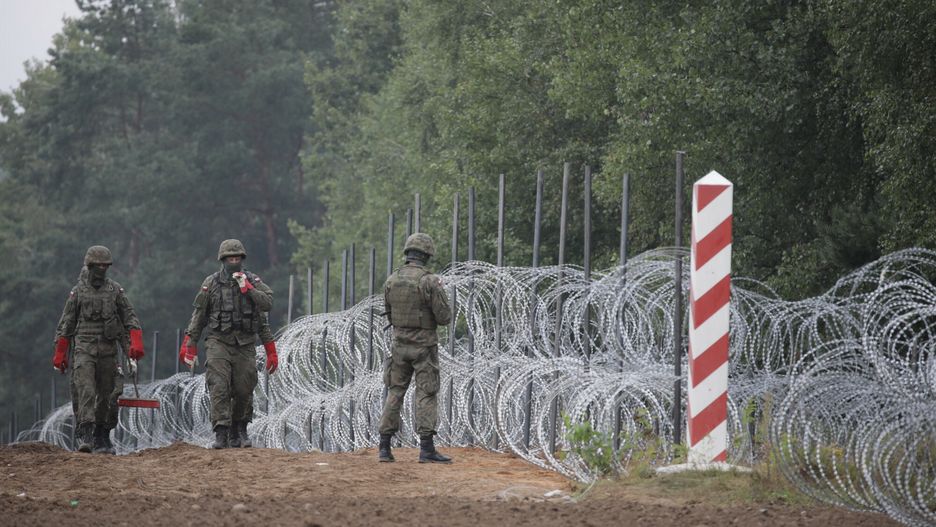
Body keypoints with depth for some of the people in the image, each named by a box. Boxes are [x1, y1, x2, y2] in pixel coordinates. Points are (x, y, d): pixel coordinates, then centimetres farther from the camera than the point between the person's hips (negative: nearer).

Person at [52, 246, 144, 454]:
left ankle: (102, 438, 14)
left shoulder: (115, 290, 8)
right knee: (85, 390, -16)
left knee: (106, 394, 4)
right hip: (84, 348, -2)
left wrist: (135, 343, -8)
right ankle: (85, 435, -23)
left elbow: (130, 318, 7)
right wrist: (59, 354, 7)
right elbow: (66, 324, 9)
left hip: (108, 349, 2)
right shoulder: (78, 292, 6)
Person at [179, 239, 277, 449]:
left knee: (243, 391, 4)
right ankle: (221, 434, -19)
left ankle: (239, 431, 22)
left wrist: (247, 288, -12)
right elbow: (199, 315, 9)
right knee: (219, 388, -14)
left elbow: (267, 304, -6)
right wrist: (189, 343, 6)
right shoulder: (211, 284, 6)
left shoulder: (253, 281, 8)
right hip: (219, 342, -1)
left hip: (245, 345, 2)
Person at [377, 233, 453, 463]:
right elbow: (444, 318, -13)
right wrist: (440, 295, 7)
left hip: (400, 345, 4)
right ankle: (426, 448, -8)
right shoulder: (430, 281, -15)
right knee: (426, 395, -2)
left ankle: (384, 447, 7)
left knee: (395, 393, 10)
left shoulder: (391, 281, 2)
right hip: (424, 346, -4)